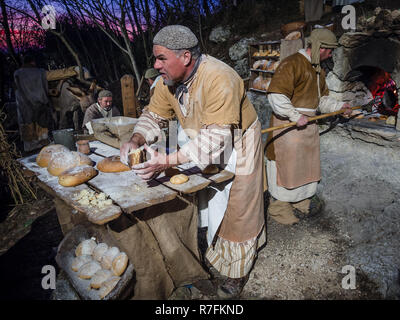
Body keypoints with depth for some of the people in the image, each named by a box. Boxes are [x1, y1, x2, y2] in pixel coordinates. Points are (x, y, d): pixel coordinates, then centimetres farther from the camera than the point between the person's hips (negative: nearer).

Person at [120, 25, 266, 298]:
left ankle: (238, 271, 26)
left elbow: (215, 137, -39)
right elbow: (154, 115, -2)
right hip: (200, 142, 6)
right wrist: (136, 140, -22)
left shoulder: (219, 79, -35)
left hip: (235, 142, -6)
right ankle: (215, 252, 38)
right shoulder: (168, 79, -11)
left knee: (237, 208, 5)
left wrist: (168, 161, -47)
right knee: (209, 202, 14)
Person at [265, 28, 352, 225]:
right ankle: (279, 207, 12)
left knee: (306, 166, 16)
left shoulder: (317, 70, 18)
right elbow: (276, 95, -24)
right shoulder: (292, 64, -14)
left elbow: (322, 98, 28)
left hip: (308, 124, 10)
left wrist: (339, 106, 14)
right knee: (286, 166, -2)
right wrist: (295, 116, -25)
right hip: (288, 124, -9)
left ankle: (300, 201, 34)